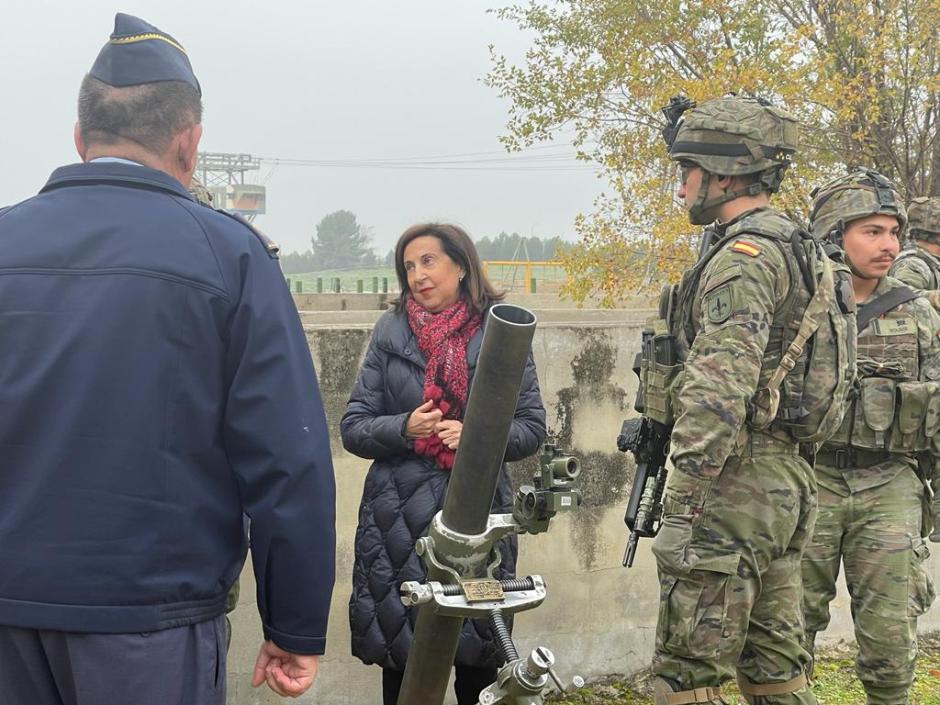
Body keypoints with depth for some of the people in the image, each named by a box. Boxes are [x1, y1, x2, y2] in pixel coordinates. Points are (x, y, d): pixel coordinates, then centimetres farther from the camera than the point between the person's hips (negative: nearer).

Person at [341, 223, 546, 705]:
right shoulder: (391, 332, 7)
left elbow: (532, 429, 5)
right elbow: (352, 429, 6)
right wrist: (404, 428, -13)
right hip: (399, 516, 1)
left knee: (477, 656, 4)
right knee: (398, 653, 3)